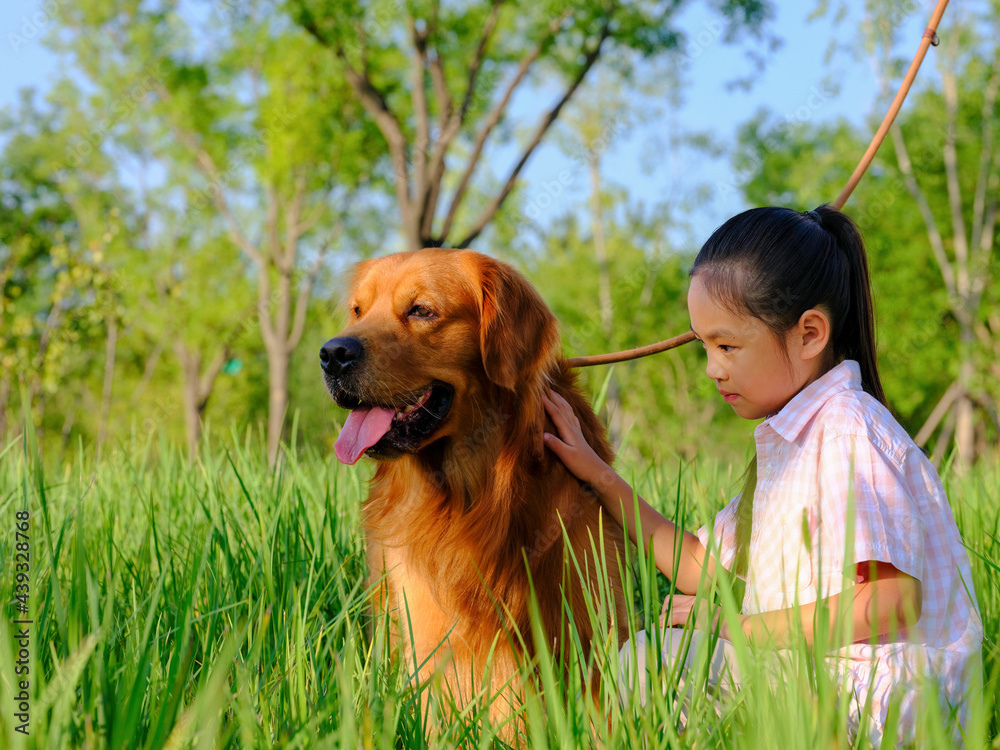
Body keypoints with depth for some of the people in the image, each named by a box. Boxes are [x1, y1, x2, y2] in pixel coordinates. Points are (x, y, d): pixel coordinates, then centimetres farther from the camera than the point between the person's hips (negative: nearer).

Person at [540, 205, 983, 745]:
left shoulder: (846, 428, -16)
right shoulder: (788, 440, 15)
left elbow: (891, 603, -26)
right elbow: (699, 568, 19)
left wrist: (738, 625, -18)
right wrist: (599, 476, 18)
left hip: (876, 701, -10)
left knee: (647, 661, -16)